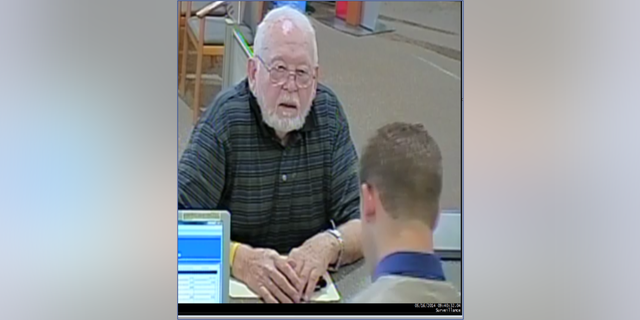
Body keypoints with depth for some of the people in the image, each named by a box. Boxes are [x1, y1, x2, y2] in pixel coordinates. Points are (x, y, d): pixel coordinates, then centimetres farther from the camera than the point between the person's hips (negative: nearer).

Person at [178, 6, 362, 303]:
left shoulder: (328, 113, 0)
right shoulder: (225, 119, -11)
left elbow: (361, 221, -3)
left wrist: (328, 245, -23)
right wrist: (239, 259, -33)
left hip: (309, 289, 4)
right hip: (228, 286, -3)